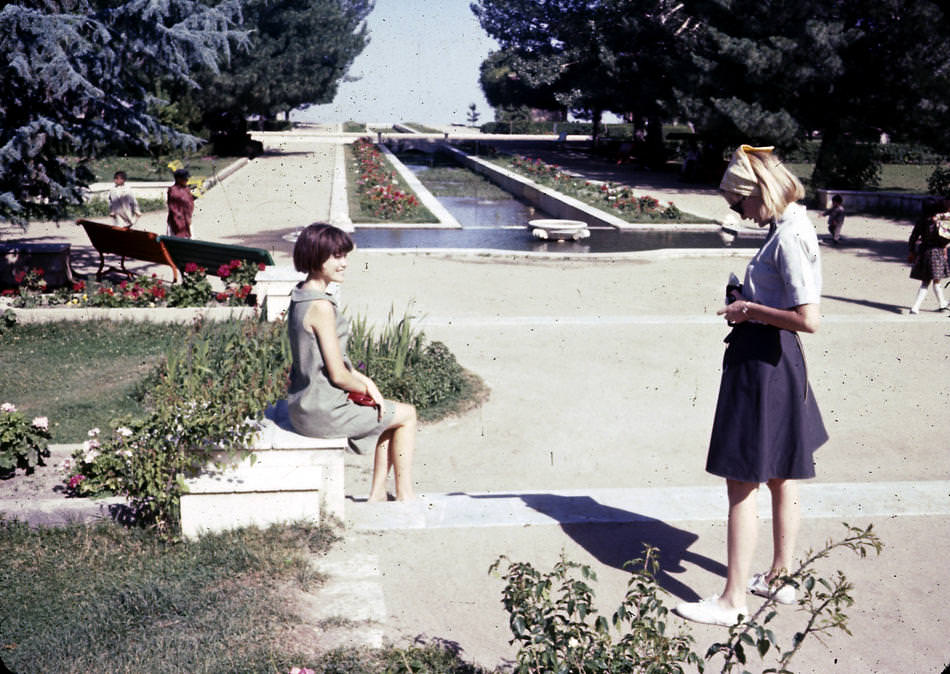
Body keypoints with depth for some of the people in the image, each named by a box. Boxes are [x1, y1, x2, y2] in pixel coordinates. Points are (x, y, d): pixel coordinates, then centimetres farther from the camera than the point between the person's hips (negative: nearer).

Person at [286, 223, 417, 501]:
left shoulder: (301, 295, 7)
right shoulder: (321, 307, -23)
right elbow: (338, 375, -21)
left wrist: (363, 380, 6)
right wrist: (367, 388, -2)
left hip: (305, 404, 9)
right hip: (322, 410, -9)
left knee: (389, 413, 23)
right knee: (406, 414, 8)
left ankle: (378, 493, 23)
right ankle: (405, 495, 17)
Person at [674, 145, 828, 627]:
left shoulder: (788, 238, -21)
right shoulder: (791, 226, 9)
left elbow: (809, 319, -27)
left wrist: (752, 310, -16)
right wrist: (750, 302, 7)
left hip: (762, 366, -11)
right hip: (779, 364, 11)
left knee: (741, 484, -2)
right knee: (781, 478, 19)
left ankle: (732, 601, 7)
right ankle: (779, 578, 33)